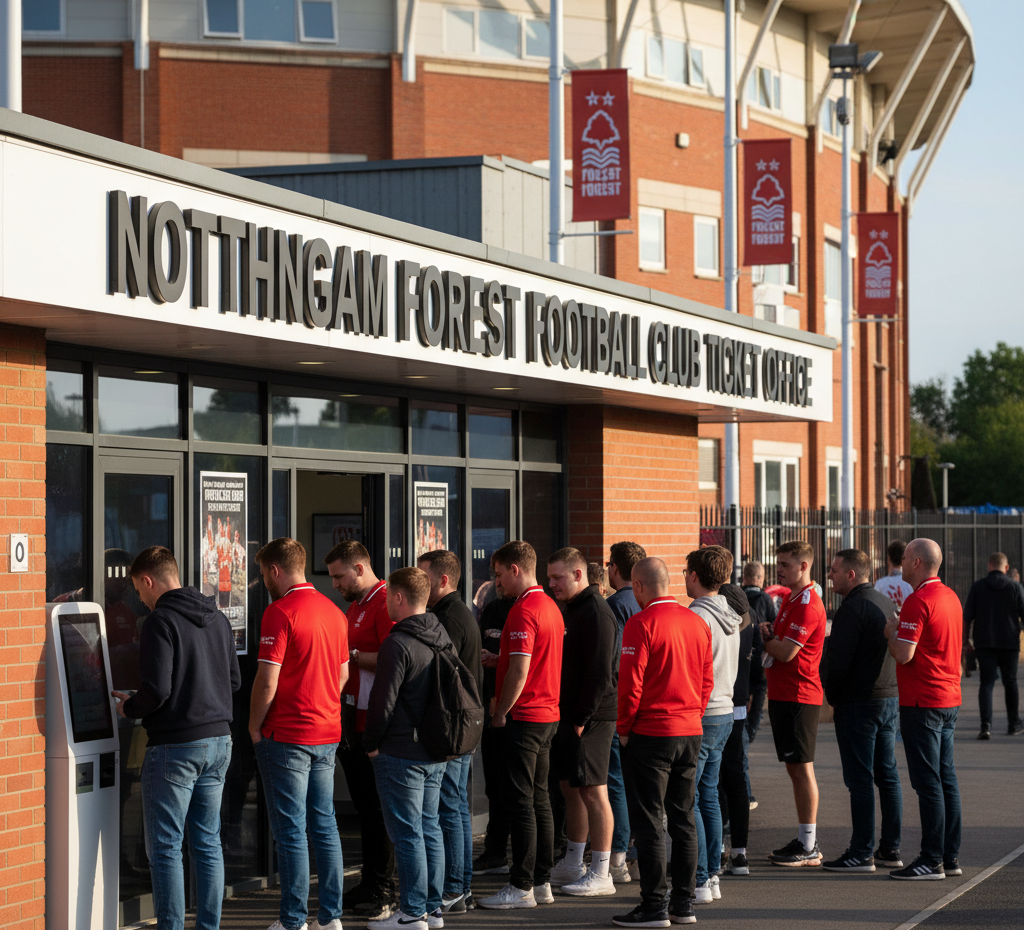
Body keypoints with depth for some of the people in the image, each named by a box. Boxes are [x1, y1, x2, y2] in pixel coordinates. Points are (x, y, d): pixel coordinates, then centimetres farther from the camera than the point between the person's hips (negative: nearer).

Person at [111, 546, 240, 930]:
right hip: (218, 741, 8)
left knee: (165, 848, 0)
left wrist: (128, 708, -1)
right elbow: (234, 680, 16)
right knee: (208, 843, 12)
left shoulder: (160, 622, -14)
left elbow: (157, 690, -20)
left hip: (174, 746, -8)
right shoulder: (217, 618, 10)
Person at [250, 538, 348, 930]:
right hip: (328, 735, 7)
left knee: (291, 831, -2)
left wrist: (255, 725, -4)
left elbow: (267, 681, -17)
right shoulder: (333, 611, 10)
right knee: (324, 824, 12)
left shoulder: (280, 612, -14)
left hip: (287, 736, -7)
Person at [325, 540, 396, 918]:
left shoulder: (385, 603, -13)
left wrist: (350, 654, -13)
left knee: (378, 808, -5)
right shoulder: (355, 606, 18)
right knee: (363, 805, 14)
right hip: (353, 720, 10)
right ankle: (369, 883, 21)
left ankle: (383, 890, 1)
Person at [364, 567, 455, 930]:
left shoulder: (397, 644, -17)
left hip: (401, 754, -8)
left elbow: (383, 700, -17)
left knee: (407, 833, -3)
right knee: (429, 829, 14)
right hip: (436, 752, 8)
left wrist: (371, 744, -5)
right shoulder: (444, 639, 9)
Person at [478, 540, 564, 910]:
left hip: (524, 715, -10)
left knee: (520, 800, -5)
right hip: (548, 713, 10)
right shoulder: (551, 607, 13)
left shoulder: (523, 611, -17)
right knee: (539, 799, 12)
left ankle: (521, 886, -4)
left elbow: (520, 670, -21)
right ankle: (542, 882, 16)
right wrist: (497, 659, 19)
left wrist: (501, 712, -12)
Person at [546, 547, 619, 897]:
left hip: (591, 718, -10)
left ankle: (600, 874, -3)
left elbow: (599, 672, -19)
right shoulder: (572, 609, 16)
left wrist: (582, 718, -19)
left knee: (593, 790, -7)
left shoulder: (596, 613, -15)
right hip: (569, 715, 10)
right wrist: (566, 715, 15)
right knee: (570, 787, 14)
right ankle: (572, 865, 23)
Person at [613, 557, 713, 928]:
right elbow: (707, 679, 11)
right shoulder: (698, 622, 7)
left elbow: (631, 682, -14)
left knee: (648, 821, -1)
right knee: (683, 819, 12)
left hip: (650, 734, -6)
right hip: (691, 732, 6)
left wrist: (623, 728, -3)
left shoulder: (641, 623, -13)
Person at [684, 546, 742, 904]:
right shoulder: (730, 616, 11)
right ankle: (712, 875, 16)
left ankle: (698, 882, -6)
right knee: (708, 796, 14)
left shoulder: (697, 617, -17)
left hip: (698, 716, -9)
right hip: (725, 711, 9)